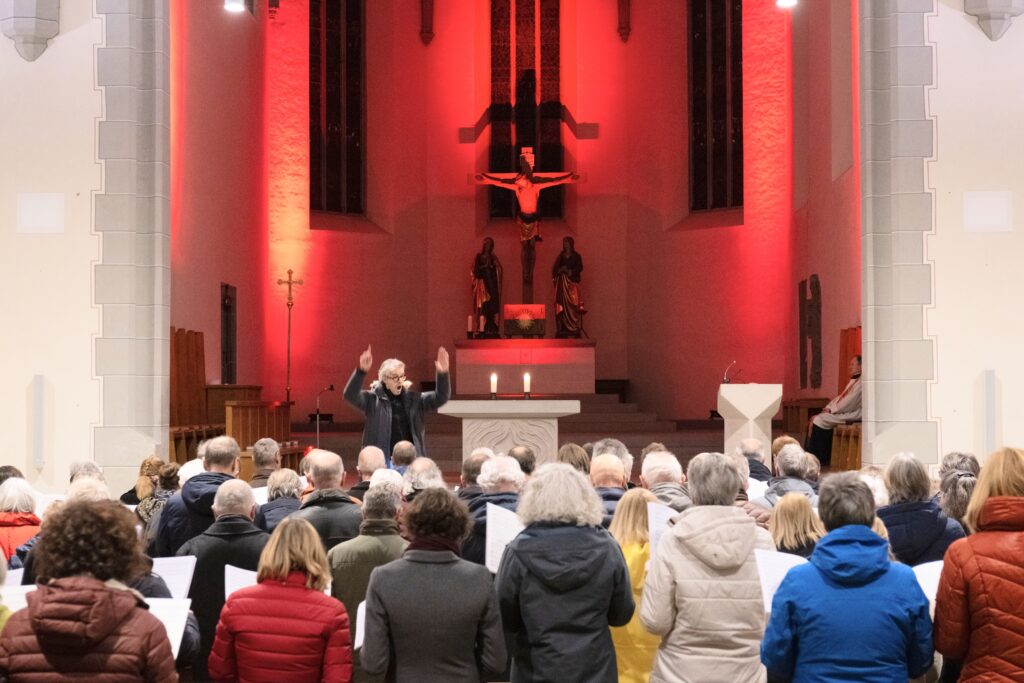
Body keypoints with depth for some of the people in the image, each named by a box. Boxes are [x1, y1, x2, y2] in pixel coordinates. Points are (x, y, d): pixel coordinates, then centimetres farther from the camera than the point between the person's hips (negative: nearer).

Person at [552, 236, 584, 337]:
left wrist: (570, 271, -14)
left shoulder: (576, 256, 7)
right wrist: (560, 270, -7)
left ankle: (574, 329, -14)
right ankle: (562, 328, -4)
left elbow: (580, 268, -4)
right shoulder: (561, 256, 17)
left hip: (571, 282, -4)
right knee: (561, 305, -4)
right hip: (561, 283, 4)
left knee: (572, 305, -12)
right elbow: (555, 269, 12)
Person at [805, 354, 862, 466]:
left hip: (851, 414, -10)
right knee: (815, 419, -2)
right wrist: (828, 407, 6)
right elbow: (840, 397, 22)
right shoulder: (853, 380, 20)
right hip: (843, 412, 10)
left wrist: (831, 410, -11)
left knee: (819, 420, -18)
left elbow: (850, 403, -20)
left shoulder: (861, 382, -14)